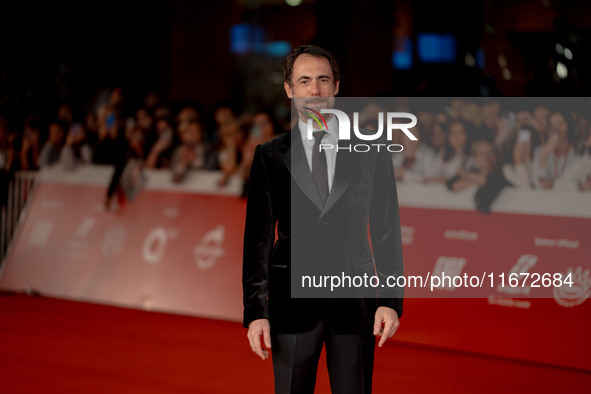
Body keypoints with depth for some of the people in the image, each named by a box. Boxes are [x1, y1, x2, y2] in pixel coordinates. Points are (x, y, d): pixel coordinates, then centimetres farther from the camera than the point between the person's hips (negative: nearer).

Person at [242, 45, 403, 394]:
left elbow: (387, 232, 6)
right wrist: (255, 310, -4)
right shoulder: (271, 156, 5)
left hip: (354, 301, 0)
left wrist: (391, 300, -3)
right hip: (293, 301, 0)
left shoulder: (370, 151, 5)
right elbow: (258, 237, 3)